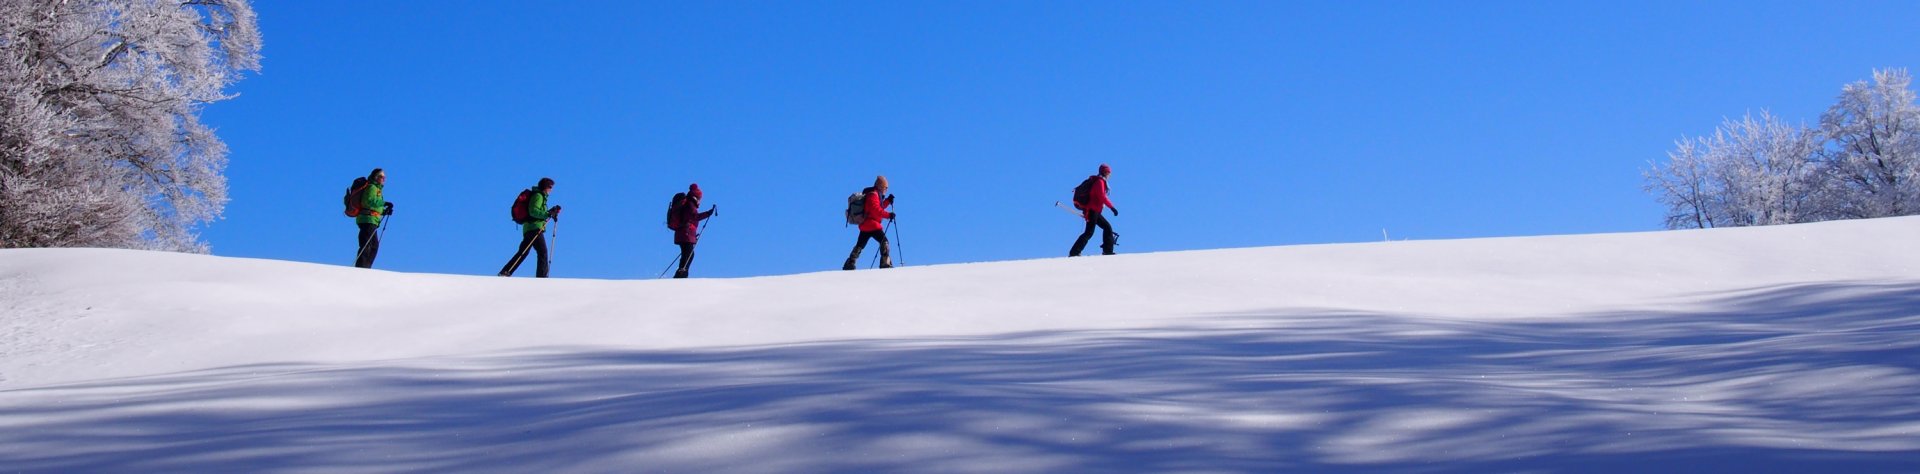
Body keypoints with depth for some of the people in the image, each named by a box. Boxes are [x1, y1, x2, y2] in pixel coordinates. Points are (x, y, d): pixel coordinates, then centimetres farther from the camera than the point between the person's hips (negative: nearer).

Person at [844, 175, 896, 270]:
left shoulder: (874, 194, 20)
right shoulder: (873, 195, -12)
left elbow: (879, 207, 27)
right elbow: (876, 210, -23)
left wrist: (888, 201, 18)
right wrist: (888, 214, -24)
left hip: (864, 224, 11)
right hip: (872, 225, -11)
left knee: (860, 245, 17)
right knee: (884, 242, -12)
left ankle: (849, 264, 21)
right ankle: (886, 264, -19)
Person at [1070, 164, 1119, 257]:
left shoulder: (1095, 181, 19)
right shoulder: (1100, 181, -10)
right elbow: (1102, 197, -21)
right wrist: (1112, 207, -21)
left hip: (1094, 211, 10)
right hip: (1092, 210, -10)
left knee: (1107, 227, 11)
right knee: (1089, 232, -14)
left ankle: (1107, 251, 7)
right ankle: (1074, 252, -18)